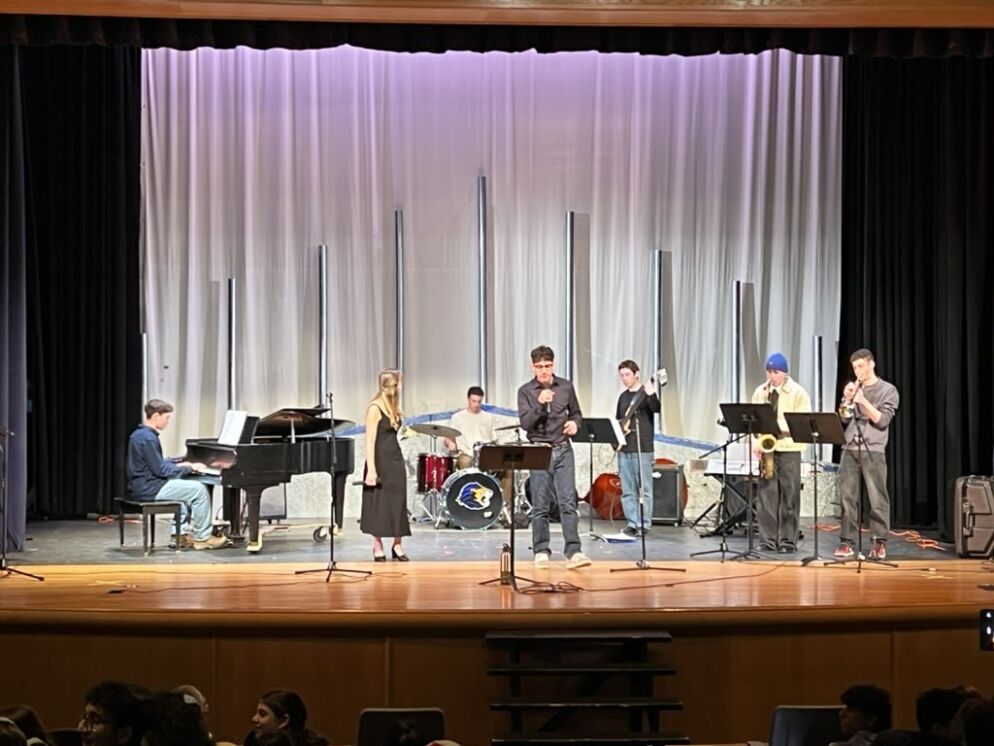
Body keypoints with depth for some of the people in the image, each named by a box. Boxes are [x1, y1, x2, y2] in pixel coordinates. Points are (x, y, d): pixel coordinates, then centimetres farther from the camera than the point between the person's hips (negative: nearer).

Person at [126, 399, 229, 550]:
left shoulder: (140, 434, 13)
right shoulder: (148, 438, -19)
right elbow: (160, 470, -20)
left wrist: (180, 464, 13)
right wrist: (189, 468, -10)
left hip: (141, 485, 11)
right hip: (149, 489, -11)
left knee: (187, 488, 27)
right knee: (200, 490, -10)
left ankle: (180, 535, 21)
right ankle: (202, 538, -3)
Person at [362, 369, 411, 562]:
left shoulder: (393, 408, 11)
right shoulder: (375, 408, -12)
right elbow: (370, 441, -16)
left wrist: (404, 464, 15)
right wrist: (371, 470, -21)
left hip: (395, 460, 7)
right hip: (380, 461, -7)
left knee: (398, 503, 6)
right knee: (380, 503, 0)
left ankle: (397, 545, 13)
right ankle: (378, 546, 10)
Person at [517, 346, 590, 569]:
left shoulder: (566, 387, 6)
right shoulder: (525, 391, -1)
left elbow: (576, 413, 18)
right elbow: (525, 423, -10)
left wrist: (575, 423, -4)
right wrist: (539, 404, -24)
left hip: (563, 450, 1)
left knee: (568, 501, -7)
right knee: (540, 505, 2)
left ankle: (573, 551, -10)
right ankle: (541, 551, 11)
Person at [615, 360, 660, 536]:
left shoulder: (646, 392, -2)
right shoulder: (623, 396, 17)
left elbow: (656, 409, -20)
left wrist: (651, 395, -37)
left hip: (642, 447, -7)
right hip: (624, 447, 7)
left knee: (644, 487, -5)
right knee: (627, 489, 7)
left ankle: (644, 524, -1)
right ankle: (632, 523, 12)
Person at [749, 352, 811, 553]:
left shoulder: (798, 393, -2)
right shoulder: (760, 392, 10)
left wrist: (780, 427, -20)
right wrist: (756, 444, -5)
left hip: (789, 448, -4)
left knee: (789, 496, -2)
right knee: (766, 494, 2)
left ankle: (788, 541, 3)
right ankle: (767, 539, 7)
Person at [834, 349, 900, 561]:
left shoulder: (888, 390, 4)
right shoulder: (852, 388, 16)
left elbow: (882, 420, -6)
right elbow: (842, 418, 11)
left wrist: (863, 401, -14)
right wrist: (847, 399, -4)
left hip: (873, 451, -3)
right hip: (850, 449, 4)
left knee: (877, 499, -4)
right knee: (847, 497, -1)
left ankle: (880, 543, 2)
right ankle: (847, 542, 3)